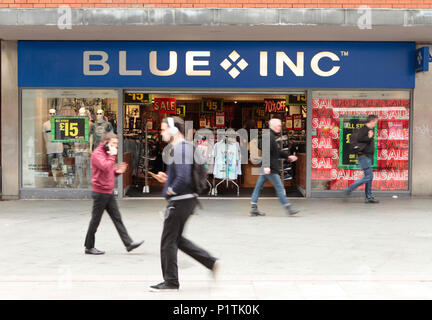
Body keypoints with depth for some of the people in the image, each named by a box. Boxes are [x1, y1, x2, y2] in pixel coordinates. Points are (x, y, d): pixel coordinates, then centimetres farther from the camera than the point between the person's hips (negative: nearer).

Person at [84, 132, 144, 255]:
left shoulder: (108, 154, 16)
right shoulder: (97, 154, -13)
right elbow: (106, 167, -29)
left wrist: (118, 171, 2)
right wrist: (112, 155, -18)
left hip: (109, 192, 9)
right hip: (100, 192, -9)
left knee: (117, 219, 6)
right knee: (95, 220, 1)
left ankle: (128, 243, 6)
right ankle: (89, 247, 13)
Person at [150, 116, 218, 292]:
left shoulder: (180, 149, -19)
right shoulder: (185, 147, 14)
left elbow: (183, 179, -28)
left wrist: (170, 190, -12)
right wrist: (167, 179, 14)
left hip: (180, 201, -10)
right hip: (187, 199, 10)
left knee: (168, 241, 0)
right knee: (176, 238, 18)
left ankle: (170, 282, 10)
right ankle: (210, 262, 17)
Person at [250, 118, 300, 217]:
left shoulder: (271, 136, 19)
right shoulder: (269, 137, -15)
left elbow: (276, 152, 28)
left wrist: (288, 156, 25)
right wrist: (266, 166, -29)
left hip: (267, 168, 11)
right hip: (270, 168, -11)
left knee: (259, 186, 9)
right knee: (279, 187, -4)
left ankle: (253, 208, 12)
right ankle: (288, 207, 1)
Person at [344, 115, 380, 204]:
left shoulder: (370, 130, 18)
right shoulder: (363, 129, -11)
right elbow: (358, 139, -27)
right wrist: (369, 137, -18)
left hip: (368, 157, 10)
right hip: (364, 156, -10)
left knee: (370, 177, 10)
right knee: (368, 176, -12)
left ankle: (369, 197, 13)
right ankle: (349, 189, -8)